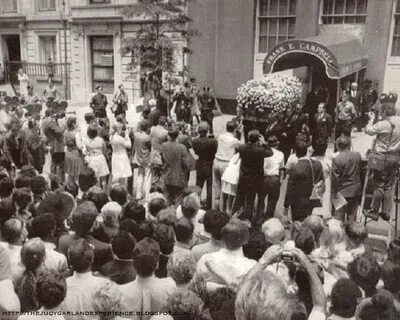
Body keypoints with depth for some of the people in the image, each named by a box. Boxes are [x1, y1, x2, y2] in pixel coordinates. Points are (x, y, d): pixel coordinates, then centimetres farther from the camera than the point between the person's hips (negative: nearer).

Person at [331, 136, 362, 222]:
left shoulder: (336, 159, -18)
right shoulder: (357, 156, -3)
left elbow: (335, 178, -14)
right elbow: (360, 172, 9)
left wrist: (333, 193, -5)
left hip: (342, 192, -4)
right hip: (355, 192, 4)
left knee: (339, 216, 6)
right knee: (352, 216, 14)